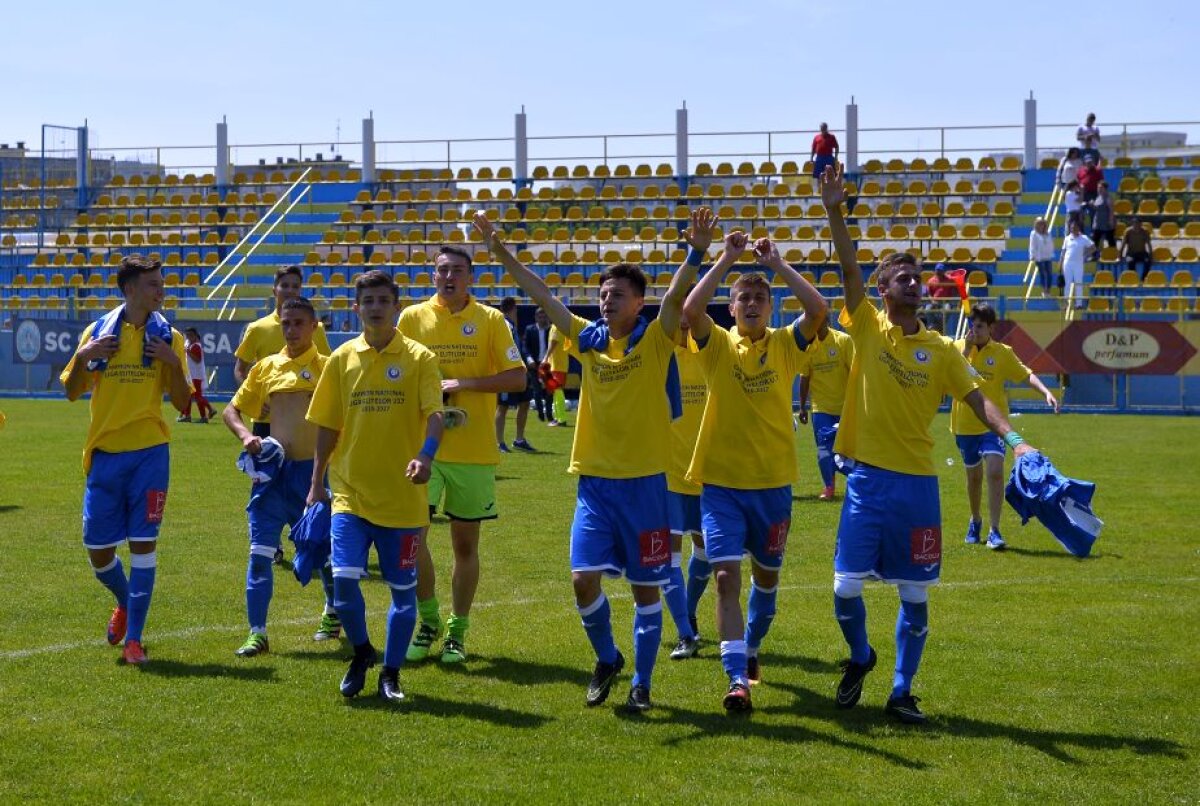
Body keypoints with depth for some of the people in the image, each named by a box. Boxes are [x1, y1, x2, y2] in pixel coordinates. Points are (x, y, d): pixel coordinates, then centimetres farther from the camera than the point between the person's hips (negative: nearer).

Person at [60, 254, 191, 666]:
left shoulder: (168, 337, 3)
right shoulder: (97, 332, 5)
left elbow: (181, 401, 2)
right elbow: (72, 392, 7)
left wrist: (173, 362, -14)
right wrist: (83, 357, -10)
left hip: (149, 452, -1)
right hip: (105, 452, 1)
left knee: (143, 542, -6)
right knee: (97, 548, 4)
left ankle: (133, 639, 1)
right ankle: (125, 602, 35)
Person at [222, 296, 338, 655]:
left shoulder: (328, 367, 0)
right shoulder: (266, 367, 9)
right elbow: (232, 410, 15)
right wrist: (245, 435, -5)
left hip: (314, 468, -2)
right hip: (273, 468, 2)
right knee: (260, 552, -5)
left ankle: (334, 610, 36)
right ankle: (257, 633, -2)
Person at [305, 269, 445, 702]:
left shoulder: (419, 358, -3)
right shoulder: (342, 358, 6)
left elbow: (433, 414, -15)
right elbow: (328, 426, 11)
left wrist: (425, 455, -34)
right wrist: (316, 483, 8)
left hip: (403, 495, -2)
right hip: (350, 491, 2)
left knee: (402, 589, 5)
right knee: (344, 578, -11)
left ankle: (390, 673, 21)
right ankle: (361, 651, 16)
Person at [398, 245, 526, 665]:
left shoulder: (491, 320, 0)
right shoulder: (412, 318, 5)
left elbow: (517, 378, -5)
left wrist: (463, 383, -15)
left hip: (474, 450, -1)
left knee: (465, 544, 6)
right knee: (411, 534, -10)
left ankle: (457, 632, 20)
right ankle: (429, 621, 10)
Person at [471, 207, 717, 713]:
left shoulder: (655, 339, -4)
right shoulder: (588, 339, 6)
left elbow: (677, 296, -20)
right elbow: (542, 295, 7)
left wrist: (696, 253, -37)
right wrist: (500, 252, 3)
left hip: (644, 481, -3)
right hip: (595, 480, 3)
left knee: (645, 587, 4)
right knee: (584, 579, -5)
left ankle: (641, 684, 16)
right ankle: (606, 659, 20)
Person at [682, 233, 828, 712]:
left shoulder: (785, 344, 2)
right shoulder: (718, 344, -1)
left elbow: (818, 309, -16)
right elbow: (691, 309, -20)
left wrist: (776, 264, -13)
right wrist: (726, 260, -17)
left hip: (772, 481, 2)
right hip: (721, 481, -2)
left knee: (766, 573, 18)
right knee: (727, 575, -14)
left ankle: (751, 648, 44)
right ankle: (738, 680, -17)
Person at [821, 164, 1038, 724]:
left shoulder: (940, 350, 5)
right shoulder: (867, 328, 0)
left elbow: (975, 397, 0)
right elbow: (848, 269, -10)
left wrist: (1012, 438, -17)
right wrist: (835, 213, -22)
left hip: (917, 482, 2)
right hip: (868, 477, -1)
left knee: (915, 594, 3)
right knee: (846, 586, -4)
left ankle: (901, 691, 14)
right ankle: (859, 657, 25)